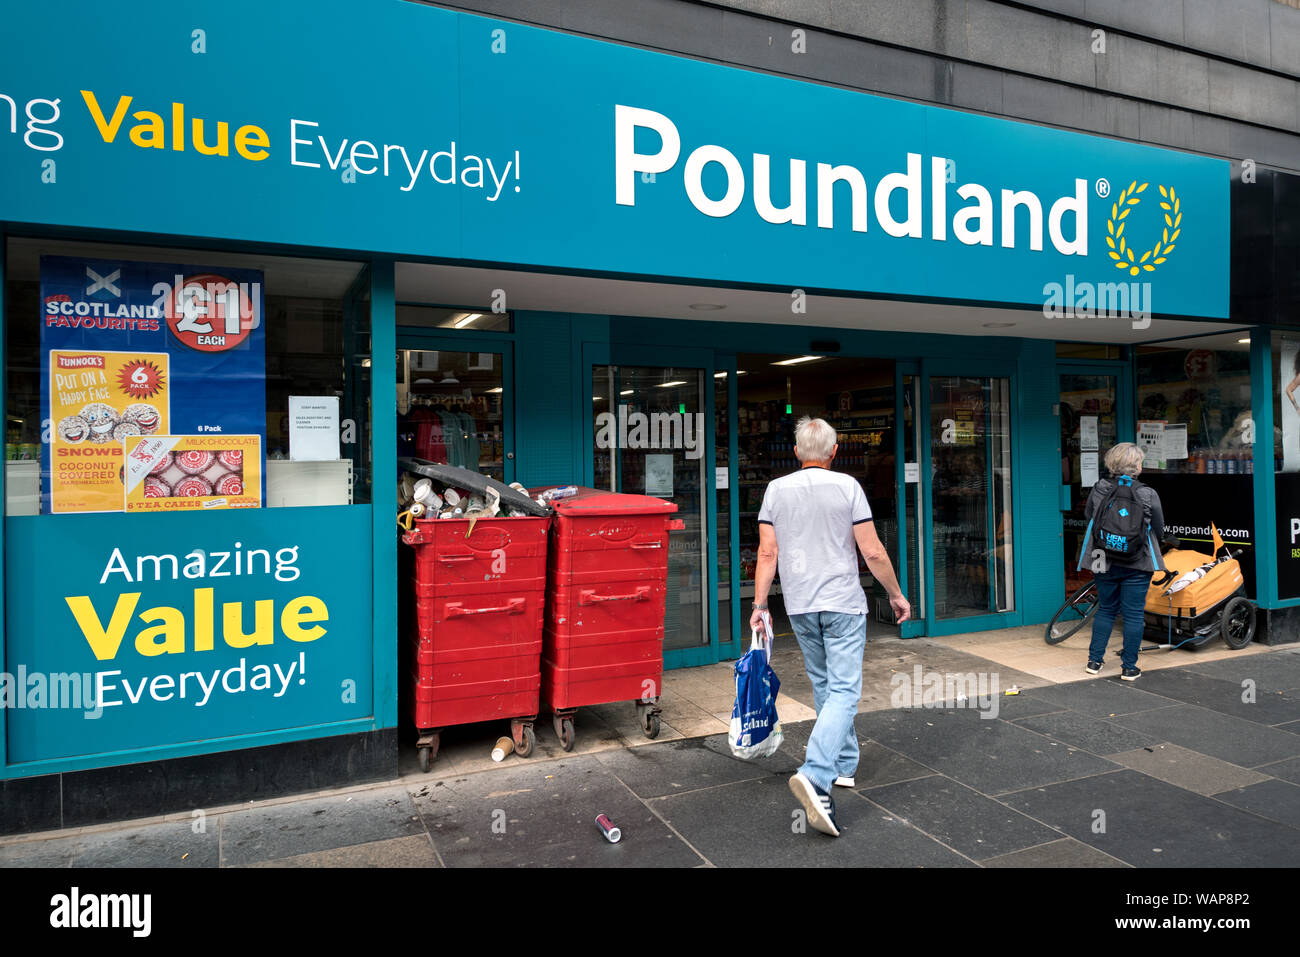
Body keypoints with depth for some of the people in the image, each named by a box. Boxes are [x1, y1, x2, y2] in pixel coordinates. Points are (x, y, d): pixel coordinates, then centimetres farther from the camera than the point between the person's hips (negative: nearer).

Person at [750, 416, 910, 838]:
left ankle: (844, 763, 31)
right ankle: (815, 776, -21)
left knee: (824, 684, 19)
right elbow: (872, 552, -7)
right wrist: (896, 594, 6)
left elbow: (767, 553, -1)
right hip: (842, 602, -4)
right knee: (843, 690, -6)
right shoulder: (847, 487, -6)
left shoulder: (776, 489, 2)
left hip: (799, 605, 4)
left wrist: (759, 604, 4)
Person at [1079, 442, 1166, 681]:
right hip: (1137, 564, -3)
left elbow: (1088, 518, 7)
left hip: (1104, 562, 3)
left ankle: (1094, 661, 18)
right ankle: (1129, 668, 13)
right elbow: (1159, 531, 0)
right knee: (1133, 615, 7)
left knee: (1105, 610, 16)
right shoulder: (1148, 495, -12)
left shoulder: (1098, 490, -7)